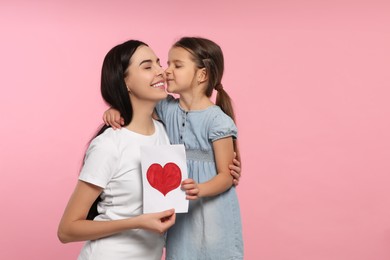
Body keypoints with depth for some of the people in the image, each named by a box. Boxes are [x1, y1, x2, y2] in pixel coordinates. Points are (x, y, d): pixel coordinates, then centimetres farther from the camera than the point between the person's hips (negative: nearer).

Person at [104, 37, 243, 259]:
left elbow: (226, 176, -14)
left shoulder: (218, 121, -16)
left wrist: (200, 190, -32)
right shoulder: (167, 109, 0)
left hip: (211, 215, -5)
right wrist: (116, 109, -8)